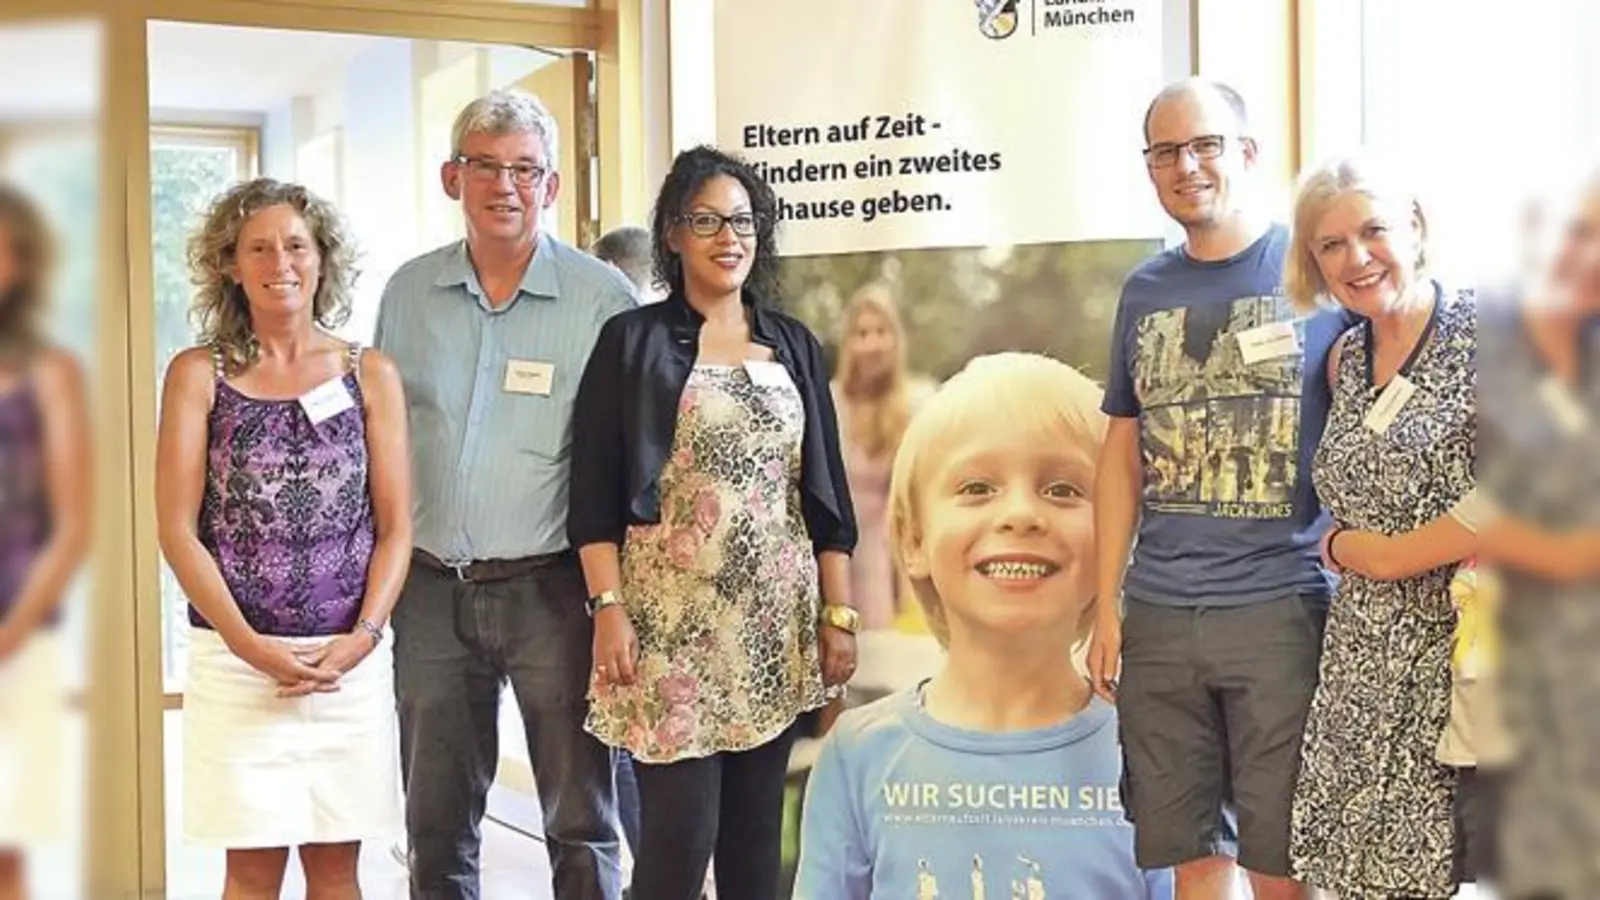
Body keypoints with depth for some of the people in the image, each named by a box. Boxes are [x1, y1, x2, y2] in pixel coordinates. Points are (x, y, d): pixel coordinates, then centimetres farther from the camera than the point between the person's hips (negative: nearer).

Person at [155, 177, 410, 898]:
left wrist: (362, 637, -9)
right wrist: (252, 647, -12)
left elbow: (396, 526, 4)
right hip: (236, 657, -1)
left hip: (351, 658, 1)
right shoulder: (198, 374, 1)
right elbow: (177, 529, -3)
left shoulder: (370, 374, 5)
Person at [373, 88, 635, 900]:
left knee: (581, 820, 4)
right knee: (435, 824, 14)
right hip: (430, 586, 4)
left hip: (549, 586, -3)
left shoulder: (601, 297, -5)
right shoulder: (408, 292, 7)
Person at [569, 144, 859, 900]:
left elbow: (824, 494, 10)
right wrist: (608, 608, -12)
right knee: (680, 831, -5)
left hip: (775, 623, 4)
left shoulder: (793, 346, 11)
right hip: (672, 619, -3)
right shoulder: (632, 342, 1)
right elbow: (595, 493, -3)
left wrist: (839, 614, 5)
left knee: (756, 832, 9)